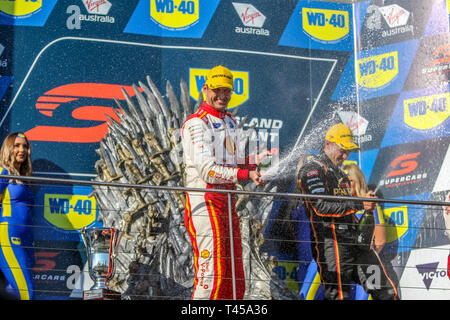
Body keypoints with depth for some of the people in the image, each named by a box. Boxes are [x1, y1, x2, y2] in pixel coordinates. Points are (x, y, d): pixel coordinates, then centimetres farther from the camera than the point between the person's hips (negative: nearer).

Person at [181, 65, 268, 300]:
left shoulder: (230, 122, 20)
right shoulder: (196, 124, -8)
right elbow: (206, 170, -19)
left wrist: (253, 162, 4)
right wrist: (245, 174, -27)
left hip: (227, 202, 9)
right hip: (204, 201, -8)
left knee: (234, 277, 8)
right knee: (212, 273, -16)